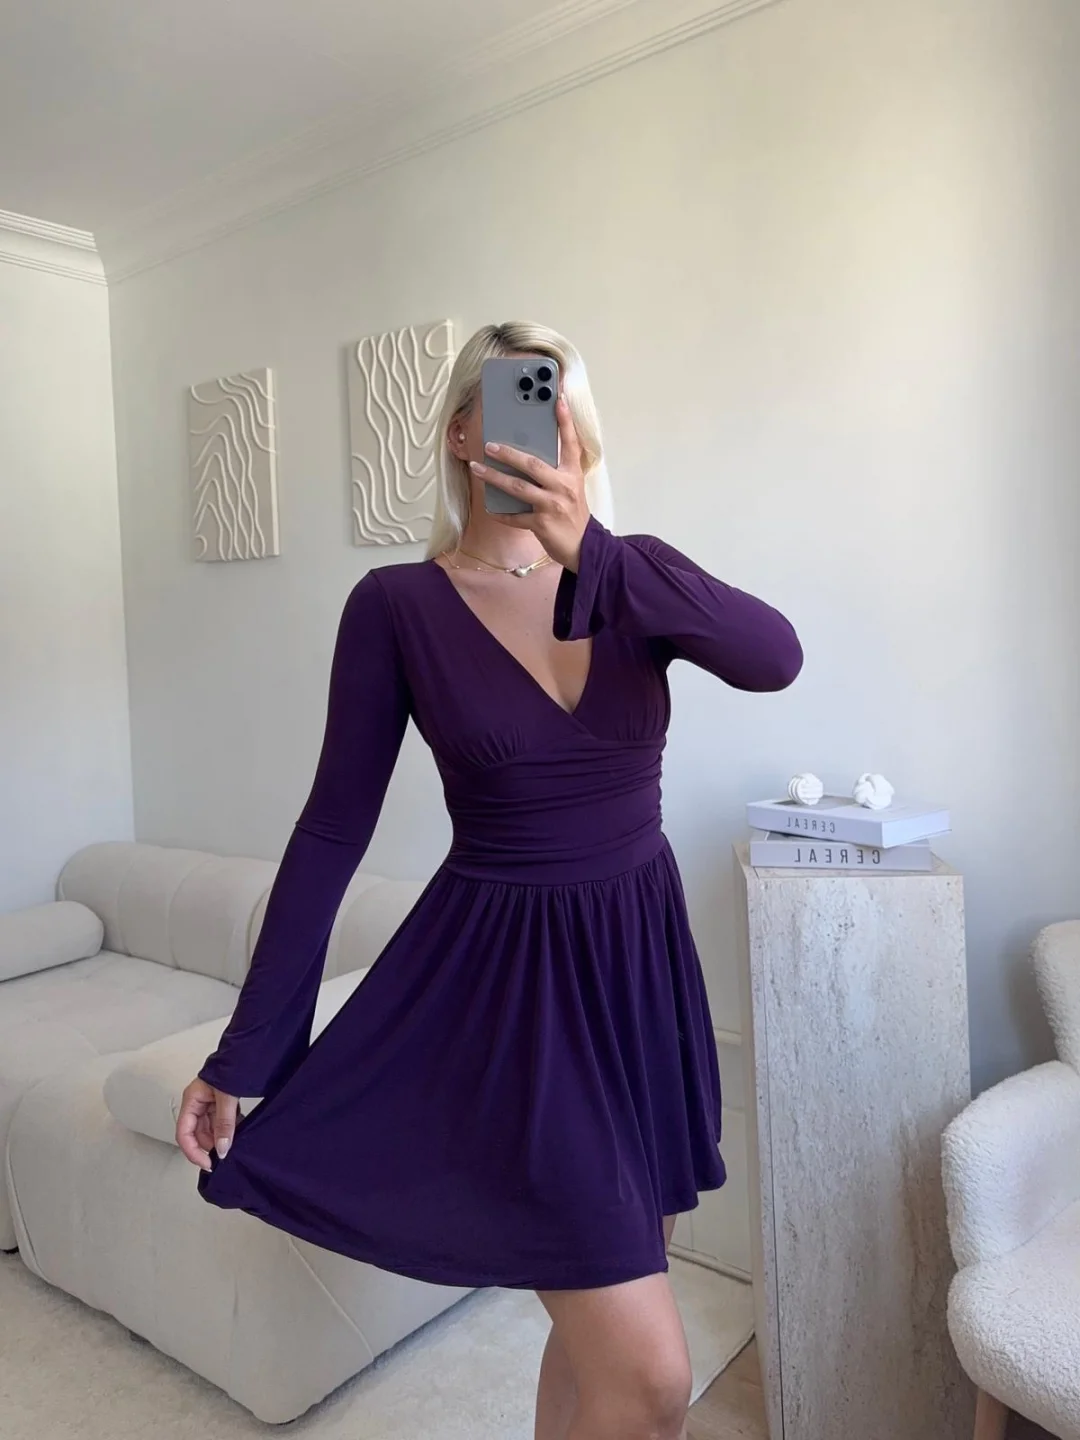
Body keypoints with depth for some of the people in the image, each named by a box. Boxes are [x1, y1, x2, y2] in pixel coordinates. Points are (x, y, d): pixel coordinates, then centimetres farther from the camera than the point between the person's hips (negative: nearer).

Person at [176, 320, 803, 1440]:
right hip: (507, 978, -4)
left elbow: (773, 659, -18)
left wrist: (590, 550, -31)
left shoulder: (634, 574, 1)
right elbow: (333, 830, -7)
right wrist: (242, 1056, -5)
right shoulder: (397, 604, -8)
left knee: (602, 1316, 20)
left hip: (645, 964, 5)